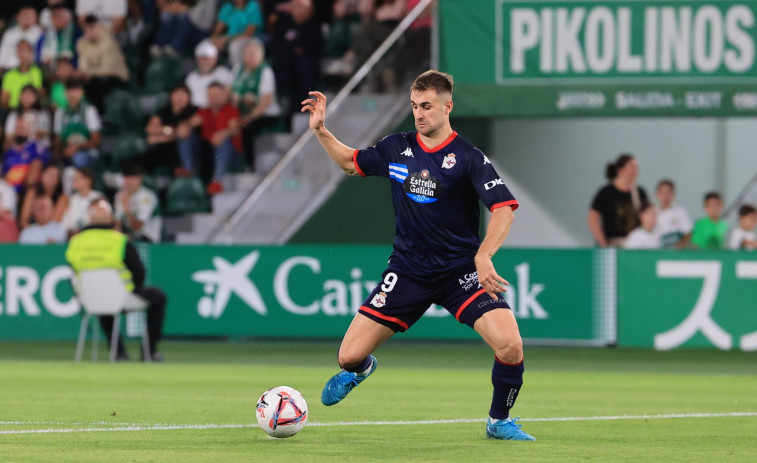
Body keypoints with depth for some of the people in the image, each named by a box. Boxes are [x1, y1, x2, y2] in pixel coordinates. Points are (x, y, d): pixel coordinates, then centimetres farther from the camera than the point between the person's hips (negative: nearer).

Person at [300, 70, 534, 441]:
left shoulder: (468, 158, -11)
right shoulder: (396, 149, 3)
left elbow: (504, 208, -19)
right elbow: (350, 162, 21)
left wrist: (483, 257, -33)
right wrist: (320, 130, 7)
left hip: (461, 271, -3)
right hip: (407, 270, 3)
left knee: (510, 346, -25)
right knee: (349, 356, -4)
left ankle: (499, 421, 4)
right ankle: (360, 369, 38)